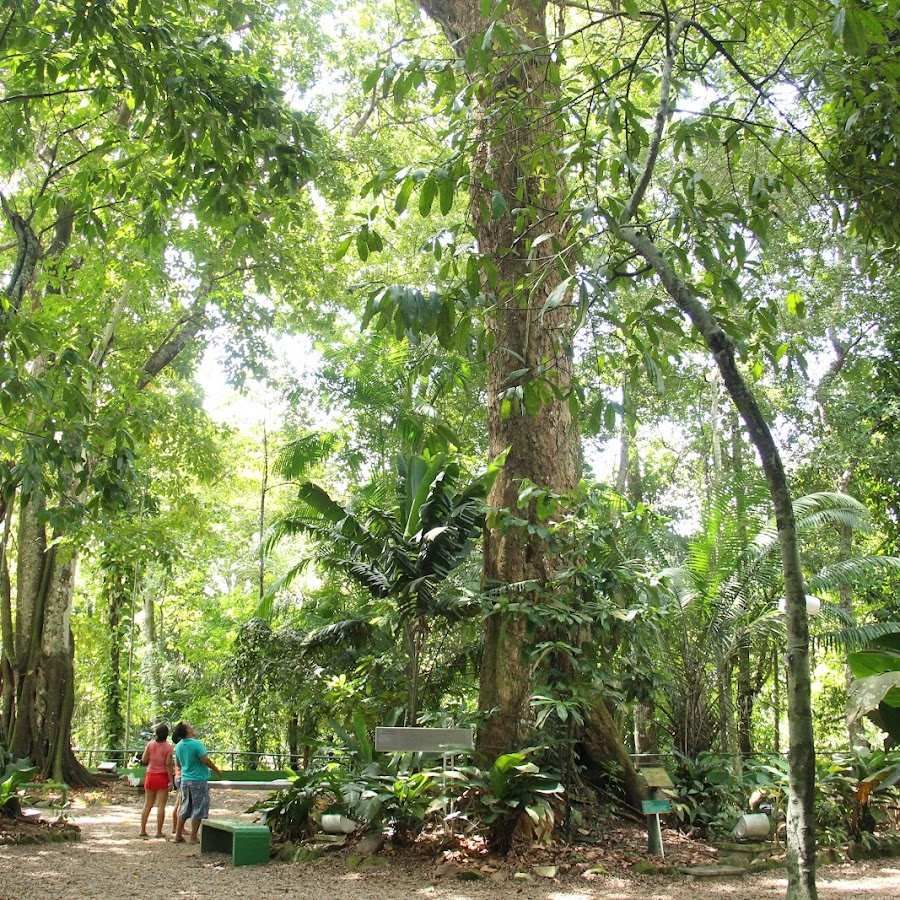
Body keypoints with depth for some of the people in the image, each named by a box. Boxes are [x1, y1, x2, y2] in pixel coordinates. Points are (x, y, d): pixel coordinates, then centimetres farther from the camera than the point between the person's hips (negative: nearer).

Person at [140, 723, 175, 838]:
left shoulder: (150, 744, -1)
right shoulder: (168, 747, -10)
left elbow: (143, 761, -2)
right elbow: (168, 764, -13)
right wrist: (171, 780, -9)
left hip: (150, 776, 4)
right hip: (163, 777, -3)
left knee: (147, 805, 12)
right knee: (161, 806, 1)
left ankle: (143, 830, 11)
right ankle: (159, 832, 1)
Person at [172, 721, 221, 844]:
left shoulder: (178, 746, 4)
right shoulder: (196, 744, -19)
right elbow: (206, 761, -18)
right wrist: (217, 770, -2)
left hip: (185, 780, 7)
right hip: (199, 780, -7)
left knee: (185, 809, 15)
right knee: (198, 810, 2)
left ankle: (178, 835, 17)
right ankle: (193, 837, 4)